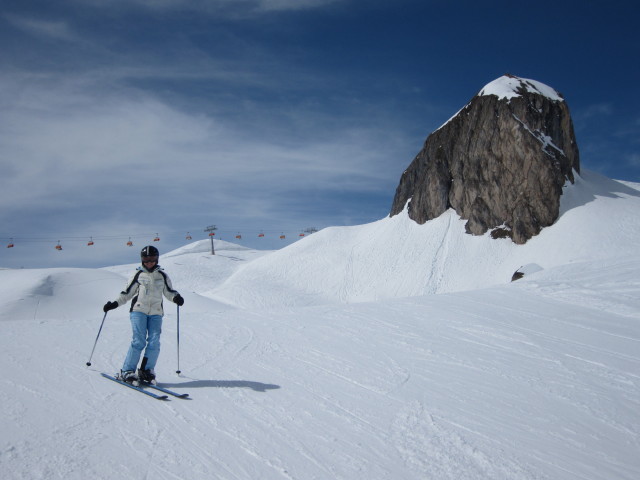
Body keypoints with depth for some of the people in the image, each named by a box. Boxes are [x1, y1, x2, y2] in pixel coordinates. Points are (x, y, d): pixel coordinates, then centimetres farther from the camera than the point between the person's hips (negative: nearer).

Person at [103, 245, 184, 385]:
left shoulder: (162, 276, 13)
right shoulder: (138, 274, 7)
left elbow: (169, 292, 15)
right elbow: (127, 293, 12)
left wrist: (176, 297, -7)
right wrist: (114, 303, 1)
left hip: (156, 313, 2)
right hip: (138, 310, -2)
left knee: (154, 342, -9)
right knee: (138, 341, -14)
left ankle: (146, 371, 3)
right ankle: (127, 371, -7)